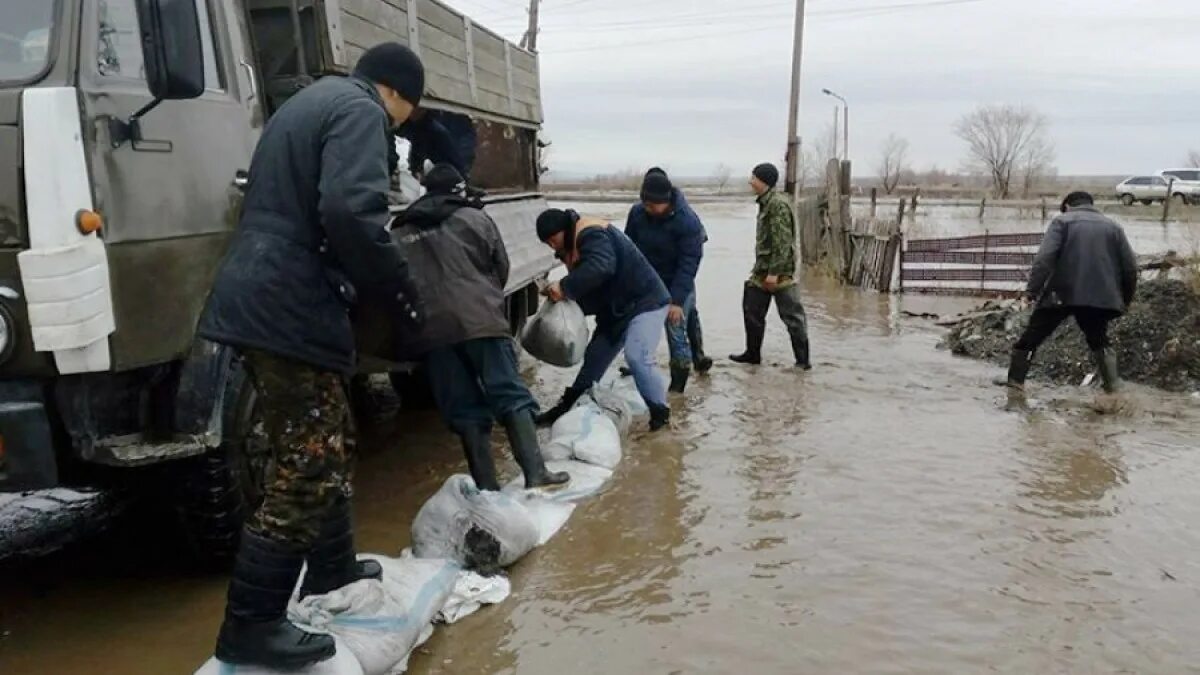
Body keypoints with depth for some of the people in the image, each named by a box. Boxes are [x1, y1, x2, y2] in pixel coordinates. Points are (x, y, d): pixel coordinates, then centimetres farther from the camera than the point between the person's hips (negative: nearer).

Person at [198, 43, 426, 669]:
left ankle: (332, 566, 34)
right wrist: (398, 287, -11)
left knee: (322, 447, 20)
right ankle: (250, 624, 1)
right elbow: (350, 212, -24)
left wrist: (370, 282, 25)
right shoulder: (359, 110, -7)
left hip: (262, 297, 10)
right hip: (291, 309, -10)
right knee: (305, 468, -6)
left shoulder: (307, 103, 24)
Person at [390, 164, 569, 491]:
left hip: (430, 328, 3)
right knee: (511, 395, 0)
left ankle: (486, 486, 5)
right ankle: (536, 473, -8)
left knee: (464, 409, 5)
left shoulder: (400, 234, 18)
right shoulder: (475, 219, 11)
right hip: (478, 319, -2)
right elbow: (501, 268, 15)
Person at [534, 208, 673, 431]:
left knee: (637, 357, -23)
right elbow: (590, 286, 12)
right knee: (595, 356, 16)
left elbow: (600, 267, -40)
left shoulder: (591, 234, -20)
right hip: (616, 309, 10)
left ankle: (660, 412, -8)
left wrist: (565, 288, -34)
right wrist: (562, 293, -6)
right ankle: (567, 407, 28)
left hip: (645, 303, -10)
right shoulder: (574, 245, 12)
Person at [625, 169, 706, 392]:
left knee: (676, 333, -5)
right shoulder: (637, 213, -10)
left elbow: (688, 263, -22)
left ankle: (678, 385, 7)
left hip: (676, 285, -4)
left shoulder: (687, 221, -23)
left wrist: (677, 300, -25)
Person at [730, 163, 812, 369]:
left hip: (778, 272, -10)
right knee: (752, 311, 14)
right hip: (762, 271, 10)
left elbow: (783, 242, -21)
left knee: (792, 315, -2)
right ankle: (752, 354, 26)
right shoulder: (766, 203, 13)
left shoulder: (778, 204, -17)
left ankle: (803, 359, 6)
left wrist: (774, 272, -23)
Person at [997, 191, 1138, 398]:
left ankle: (1015, 384, 1)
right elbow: (1130, 266, 13)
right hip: (1099, 297, 4)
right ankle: (1113, 389, 17)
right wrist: (1126, 298, 23)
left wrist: (1032, 288, -11)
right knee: (1099, 342, 24)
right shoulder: (1113, 227, 17)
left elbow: (1045, 257, -11)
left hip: (1061, 294, -3)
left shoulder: (1062, 221, 6)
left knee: (1030, 339, 6)